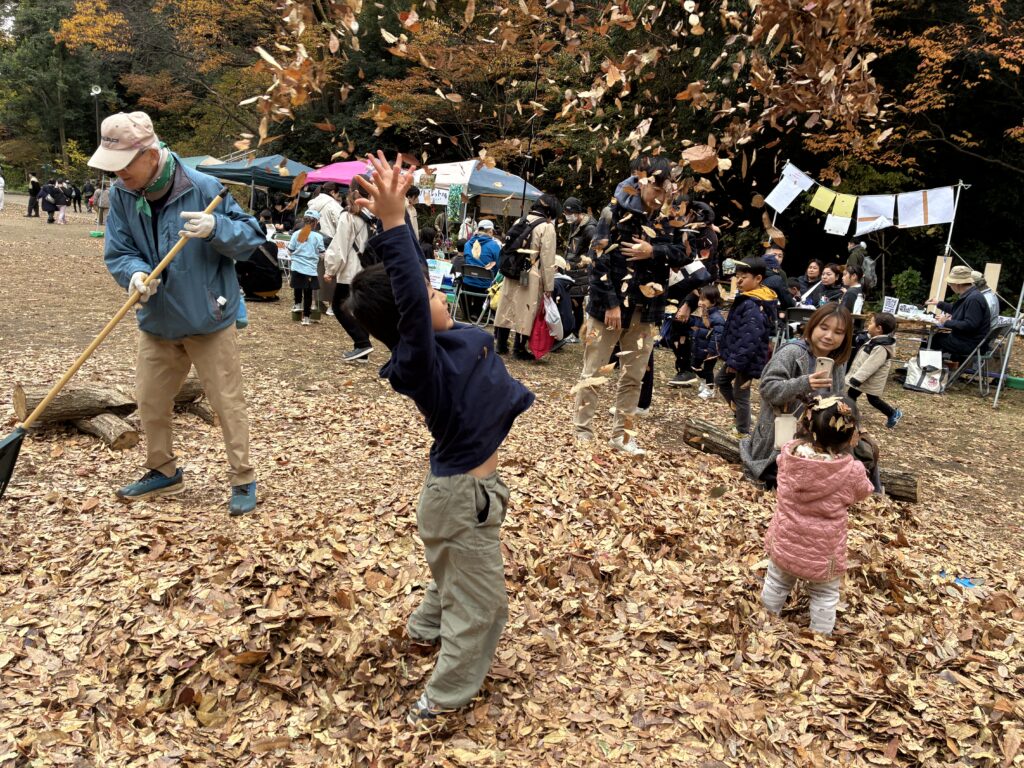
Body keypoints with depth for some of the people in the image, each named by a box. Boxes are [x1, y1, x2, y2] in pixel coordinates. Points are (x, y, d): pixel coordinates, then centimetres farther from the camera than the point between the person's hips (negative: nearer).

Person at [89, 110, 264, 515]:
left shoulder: (202, 187, -17)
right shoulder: (120, 194, -4)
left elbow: (252, 236, -12)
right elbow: (117, 253, -1)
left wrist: (216, 228, -32)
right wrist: (135, 273, -24)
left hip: (209, 320, -5)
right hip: (157, 322, 5)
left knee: (228, 402, 1)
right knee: (150, 402, 16)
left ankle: (243, 480, 15)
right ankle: (163, 471, 38)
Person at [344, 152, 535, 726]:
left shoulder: (445, 339, -4)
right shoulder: (421, 361, -29)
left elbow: (412, 274, 2)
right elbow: (411, 300, -45)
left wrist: (398, 212, -3)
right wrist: (392, 220, -51)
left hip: (463, 484, 9)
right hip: (466, 496, -9)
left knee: (454, 571, 32)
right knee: (482, 600, 7)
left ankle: (428, 626, 57)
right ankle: (443, 700, 22)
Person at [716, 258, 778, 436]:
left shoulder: (752, 306, -25)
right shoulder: (747, 300, 8)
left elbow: (750, 338, -31)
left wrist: (736, 361, -27)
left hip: (746, 360, -10)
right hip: (738, 356, 10)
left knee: (740, 395, 3)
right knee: (720, 380, 25)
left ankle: (743, 433, 17)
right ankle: (737, 411, 34)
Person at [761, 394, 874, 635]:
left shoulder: (789, 452, -19)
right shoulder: (852, 471, -26)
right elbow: (863, 493, -2)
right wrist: (851, 451, 0)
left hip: (784, 544, 3)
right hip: (823, 553, -3)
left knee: (776, 584, 27)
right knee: (825, 595, 25)